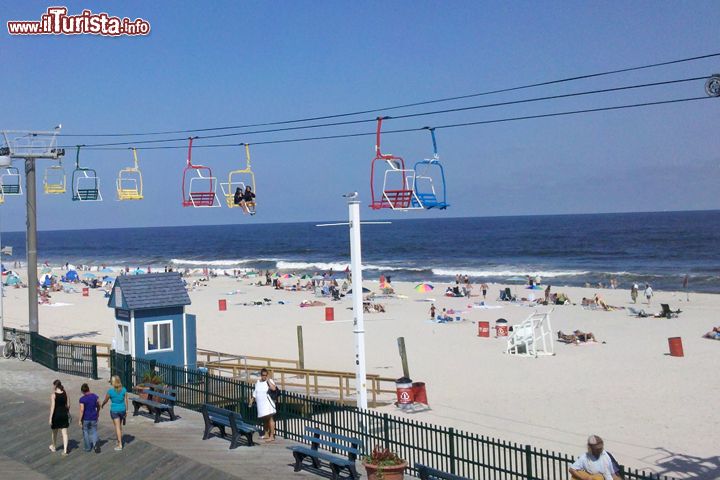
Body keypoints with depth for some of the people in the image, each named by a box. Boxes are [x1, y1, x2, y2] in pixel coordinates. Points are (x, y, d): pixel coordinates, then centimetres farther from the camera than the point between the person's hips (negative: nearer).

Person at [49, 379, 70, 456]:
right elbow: (68, 405, 5)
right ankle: (65, 450, -4)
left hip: (56, 415, -3)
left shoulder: (53, 395, -15)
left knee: (54, 432, 19)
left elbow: (52, 407, -17)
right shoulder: (65, 394, -2)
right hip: (64, 414, 3)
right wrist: (68, 412, 22)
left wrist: (50, 418, -13)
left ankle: (53, 447, 41)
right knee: (64, 433, 4)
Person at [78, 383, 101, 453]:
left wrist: (79, 420, -12)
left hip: (85, 419, -3)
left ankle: (88, 448, 22)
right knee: (93, 432, 12)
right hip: (94, 418, 3)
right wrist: (97, 413, 24)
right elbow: (98, 406, 8)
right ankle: (96, 443, -14)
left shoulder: (82, 399, -16)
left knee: (85, 432, 14)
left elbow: (81, 410, -18)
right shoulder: (95, 396, -3)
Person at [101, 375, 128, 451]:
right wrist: (126, 410, 10)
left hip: (114, 410, -4)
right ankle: (120, 441, 33)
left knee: (117, 427, 2)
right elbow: (126, 400, 0)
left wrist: (102, 405, 20)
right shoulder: (124, 390, -7)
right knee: (120, 426, 22)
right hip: (122, 410, 4)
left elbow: (105, 400, -1)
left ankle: (120, 445, 3)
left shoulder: (110, 391, -17)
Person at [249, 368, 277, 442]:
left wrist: (268, 380, -21)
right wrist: (252, 400, 20)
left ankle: (272, 436, -13)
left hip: (268, 403, -7)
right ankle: (266, 434, 29)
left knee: (270, 418, -11)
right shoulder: (257, 382, 12)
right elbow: (255, 392, 23)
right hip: (260, 404, 7)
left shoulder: (269, 381, -8)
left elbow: (273, 388, -26)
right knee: (264, 419, 17)